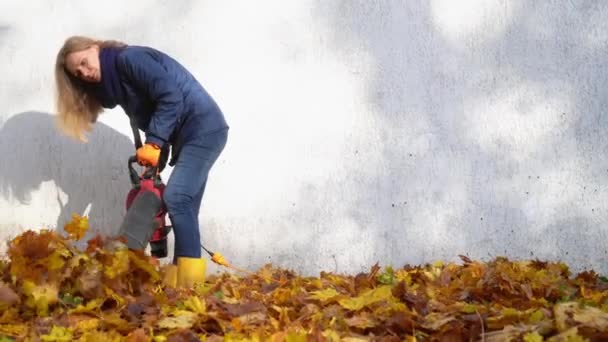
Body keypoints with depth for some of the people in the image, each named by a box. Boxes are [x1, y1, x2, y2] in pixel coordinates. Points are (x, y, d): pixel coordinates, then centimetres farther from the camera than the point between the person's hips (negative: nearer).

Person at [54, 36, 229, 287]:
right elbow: (145, 115, 11)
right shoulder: (113, 82, 18)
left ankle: (191, 281, -20)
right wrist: (148, 153, -5)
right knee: (183, 204, 4)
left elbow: (170, 95, -19)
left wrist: (153, 143, -19)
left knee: (175, 199, -18)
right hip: (188, 134, 10)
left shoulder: (128, 58, -10)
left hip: (203, 128, -10)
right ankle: (179, 280, 2)